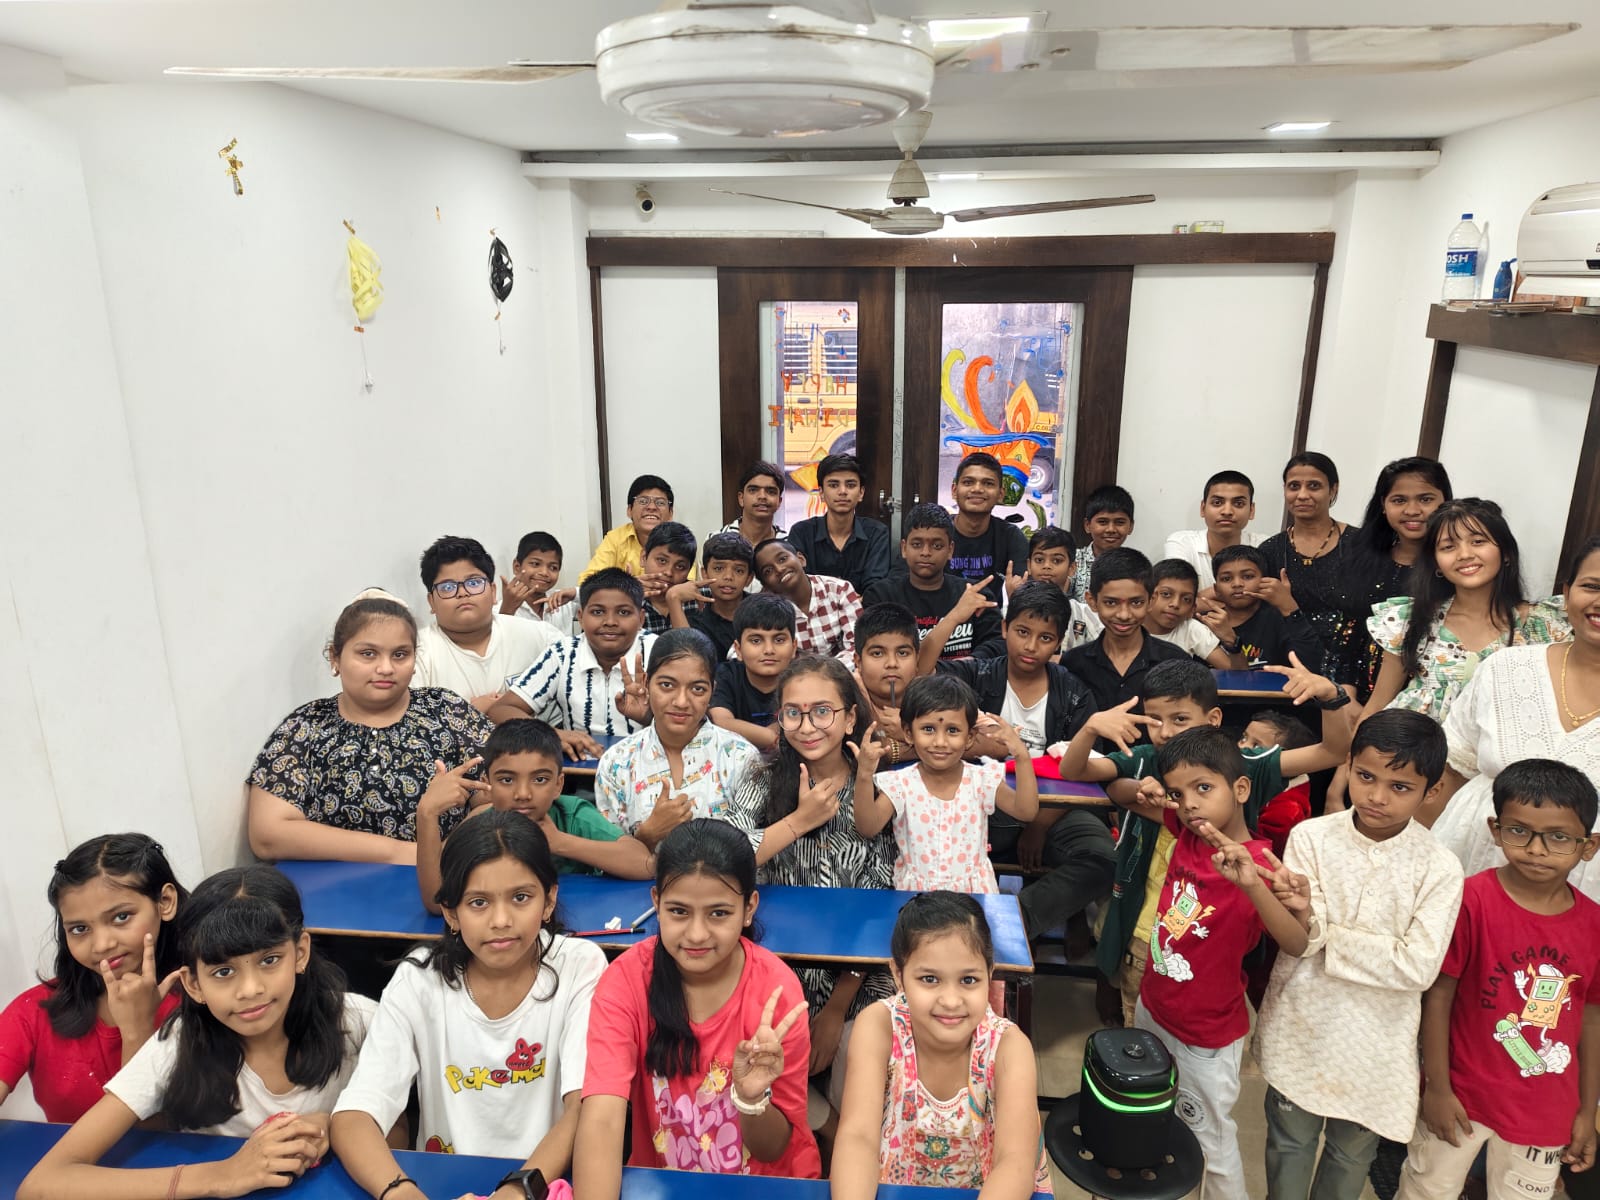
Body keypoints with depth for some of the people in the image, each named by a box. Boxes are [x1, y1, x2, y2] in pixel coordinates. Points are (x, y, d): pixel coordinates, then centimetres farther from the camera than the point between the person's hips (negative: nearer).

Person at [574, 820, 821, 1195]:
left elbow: (772, 1150, -8)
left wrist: (753, 1094, -27)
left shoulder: (776, 988, -15)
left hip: (768, 1184, -1)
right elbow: (601, 1118, -24)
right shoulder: (627, 979, -14)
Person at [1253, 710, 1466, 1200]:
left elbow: (1418, 967, -19)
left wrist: (1324, 932, -18)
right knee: (1289, 1143, 20)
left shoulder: (1440, 868, -13)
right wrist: (1302, 917, -38)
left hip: (1375, 1041, 0)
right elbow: (1294, 939, -15)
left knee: (1351, 1153, 22)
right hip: (1300, 1027, 0)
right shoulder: (1310, 837, -12)